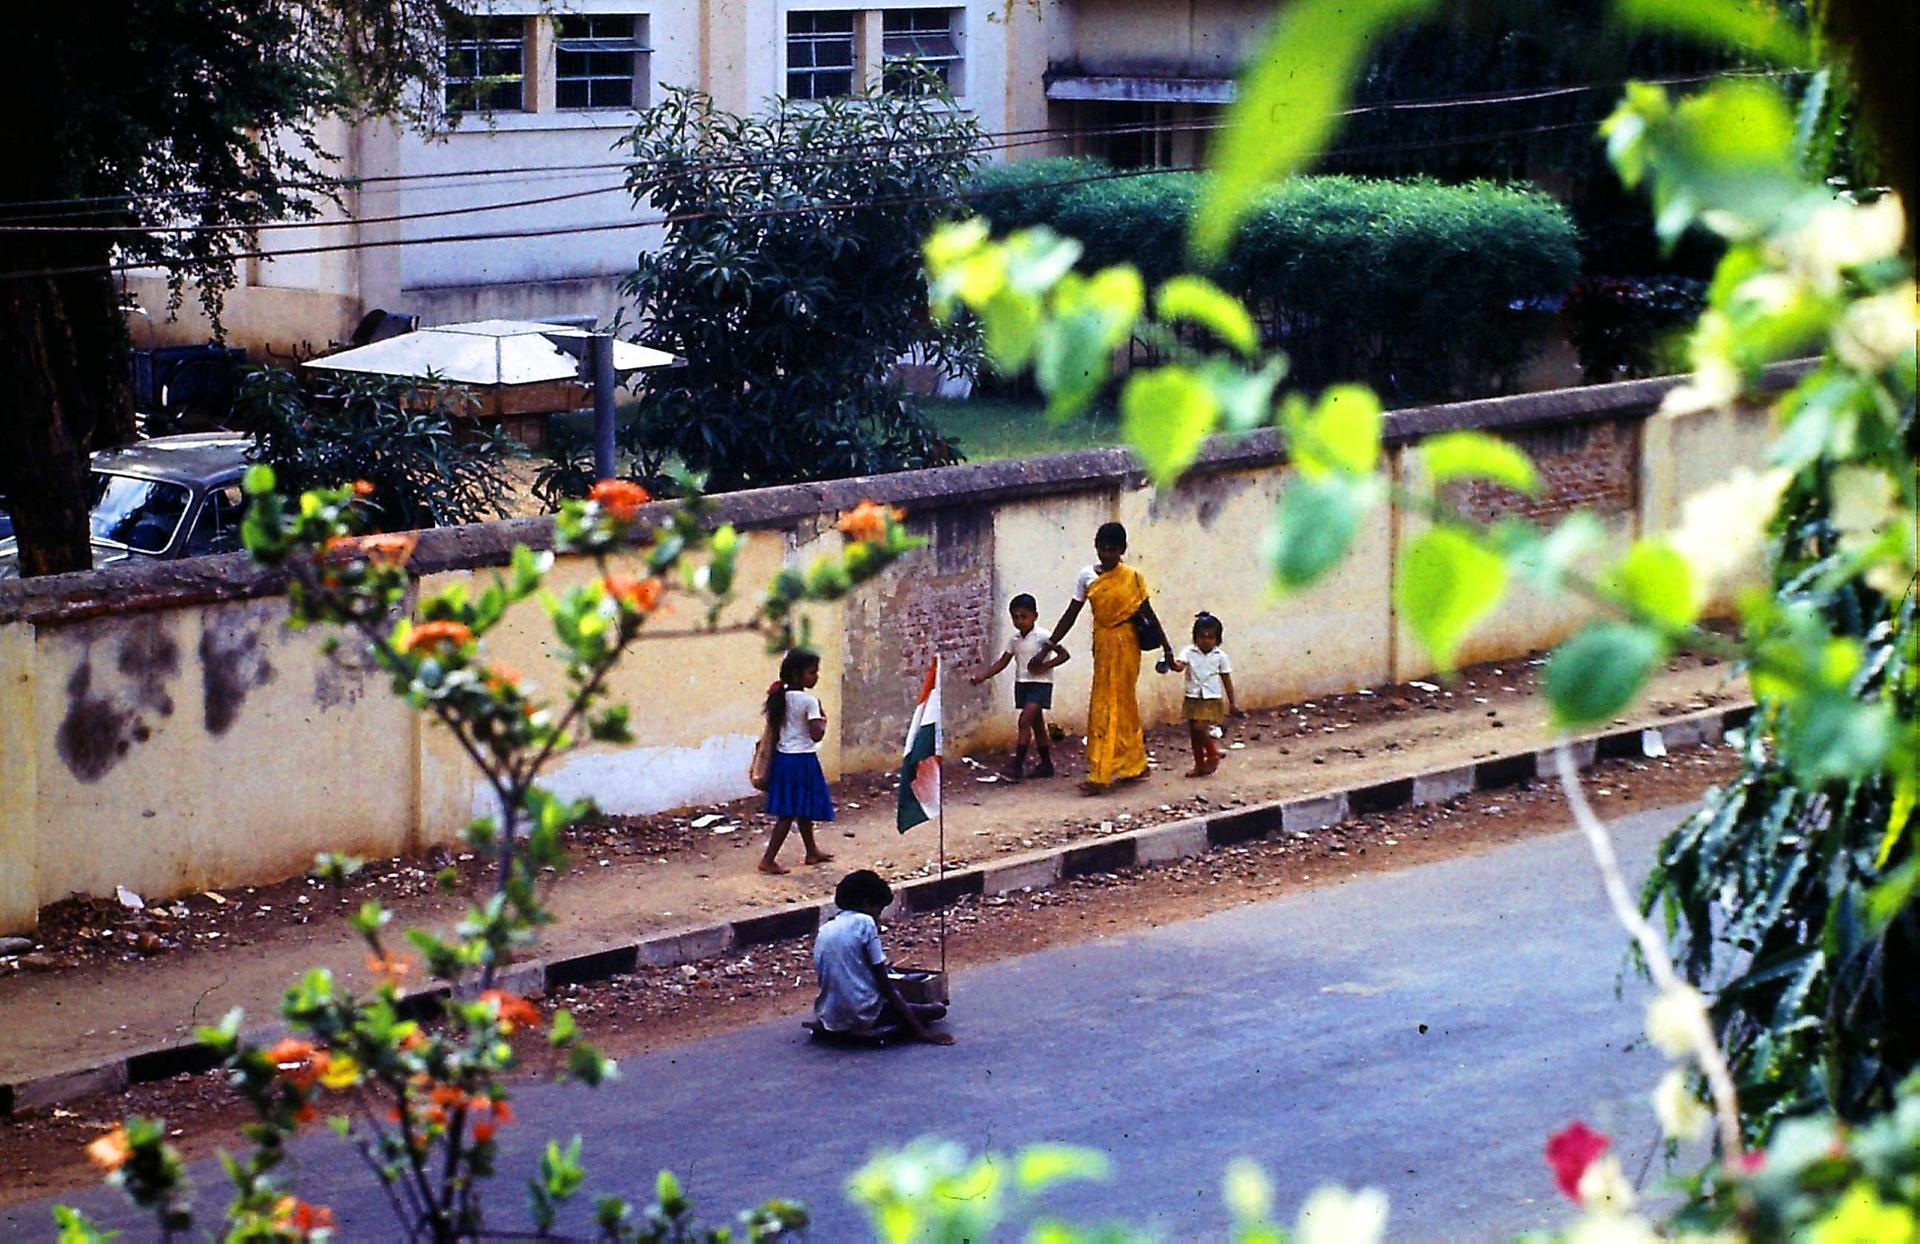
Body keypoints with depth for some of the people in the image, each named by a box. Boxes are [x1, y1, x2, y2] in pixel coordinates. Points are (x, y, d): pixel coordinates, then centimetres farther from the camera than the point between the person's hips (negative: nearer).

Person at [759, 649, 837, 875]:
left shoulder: (780, 697, 3)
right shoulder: (809, 701, -18)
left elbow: (773, 729, 8)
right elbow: (816, 735, -22)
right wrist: (823, 719, -5)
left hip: (783, 756, 8)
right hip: (803, 760, -8)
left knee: (803, 810, 21)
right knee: (794, 813, -1)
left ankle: (812, 852, 34)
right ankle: (768, 859, -3)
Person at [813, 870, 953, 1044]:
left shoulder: (824, 930, 11)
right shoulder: (864, 922, -7)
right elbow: (884, 982, -9)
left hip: (829, 1018, 7)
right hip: (863, 1015, -7)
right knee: (937, 1009, 4)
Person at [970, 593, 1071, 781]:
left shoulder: (1042, 637, -12)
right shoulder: (1014, 639, 6)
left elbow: (1064, 655, -12)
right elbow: (1002, 662, 6)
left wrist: (1045, 666, -22)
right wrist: (983, 676, -7)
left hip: (1040, 683, -7)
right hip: (1022, 683, 7)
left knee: (1025, 721, -17)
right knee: (1037, 724, 14)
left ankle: (1017, 765, -18)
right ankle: (1046, 764, 23)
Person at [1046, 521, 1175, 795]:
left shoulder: (1132, 577, -6)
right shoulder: (1088, 576, 6)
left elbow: (1148, 614, -1)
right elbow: (1071, 615, 8)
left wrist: (1166, 647, 0)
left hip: (1124, 644, -5)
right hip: (1102, 644, 5)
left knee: (1109, 706, -8)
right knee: (1124, 704, 15)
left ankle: (1100, 776, -9)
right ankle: (1136, 765, 27)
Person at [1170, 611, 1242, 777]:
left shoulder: (1220, 656, -1)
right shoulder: (1189, 652, -2)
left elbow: (1226, 680, 6)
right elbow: (1180, 665, -19)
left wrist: (1232, 702, 8)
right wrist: (1172, 663, -44)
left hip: (1211, 699, -3)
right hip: (1193, 699, 3)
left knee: (1200, 728, -18)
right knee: (1193, 733, 8)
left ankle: (1213, 754, 6)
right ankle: (1199, 765, 21)